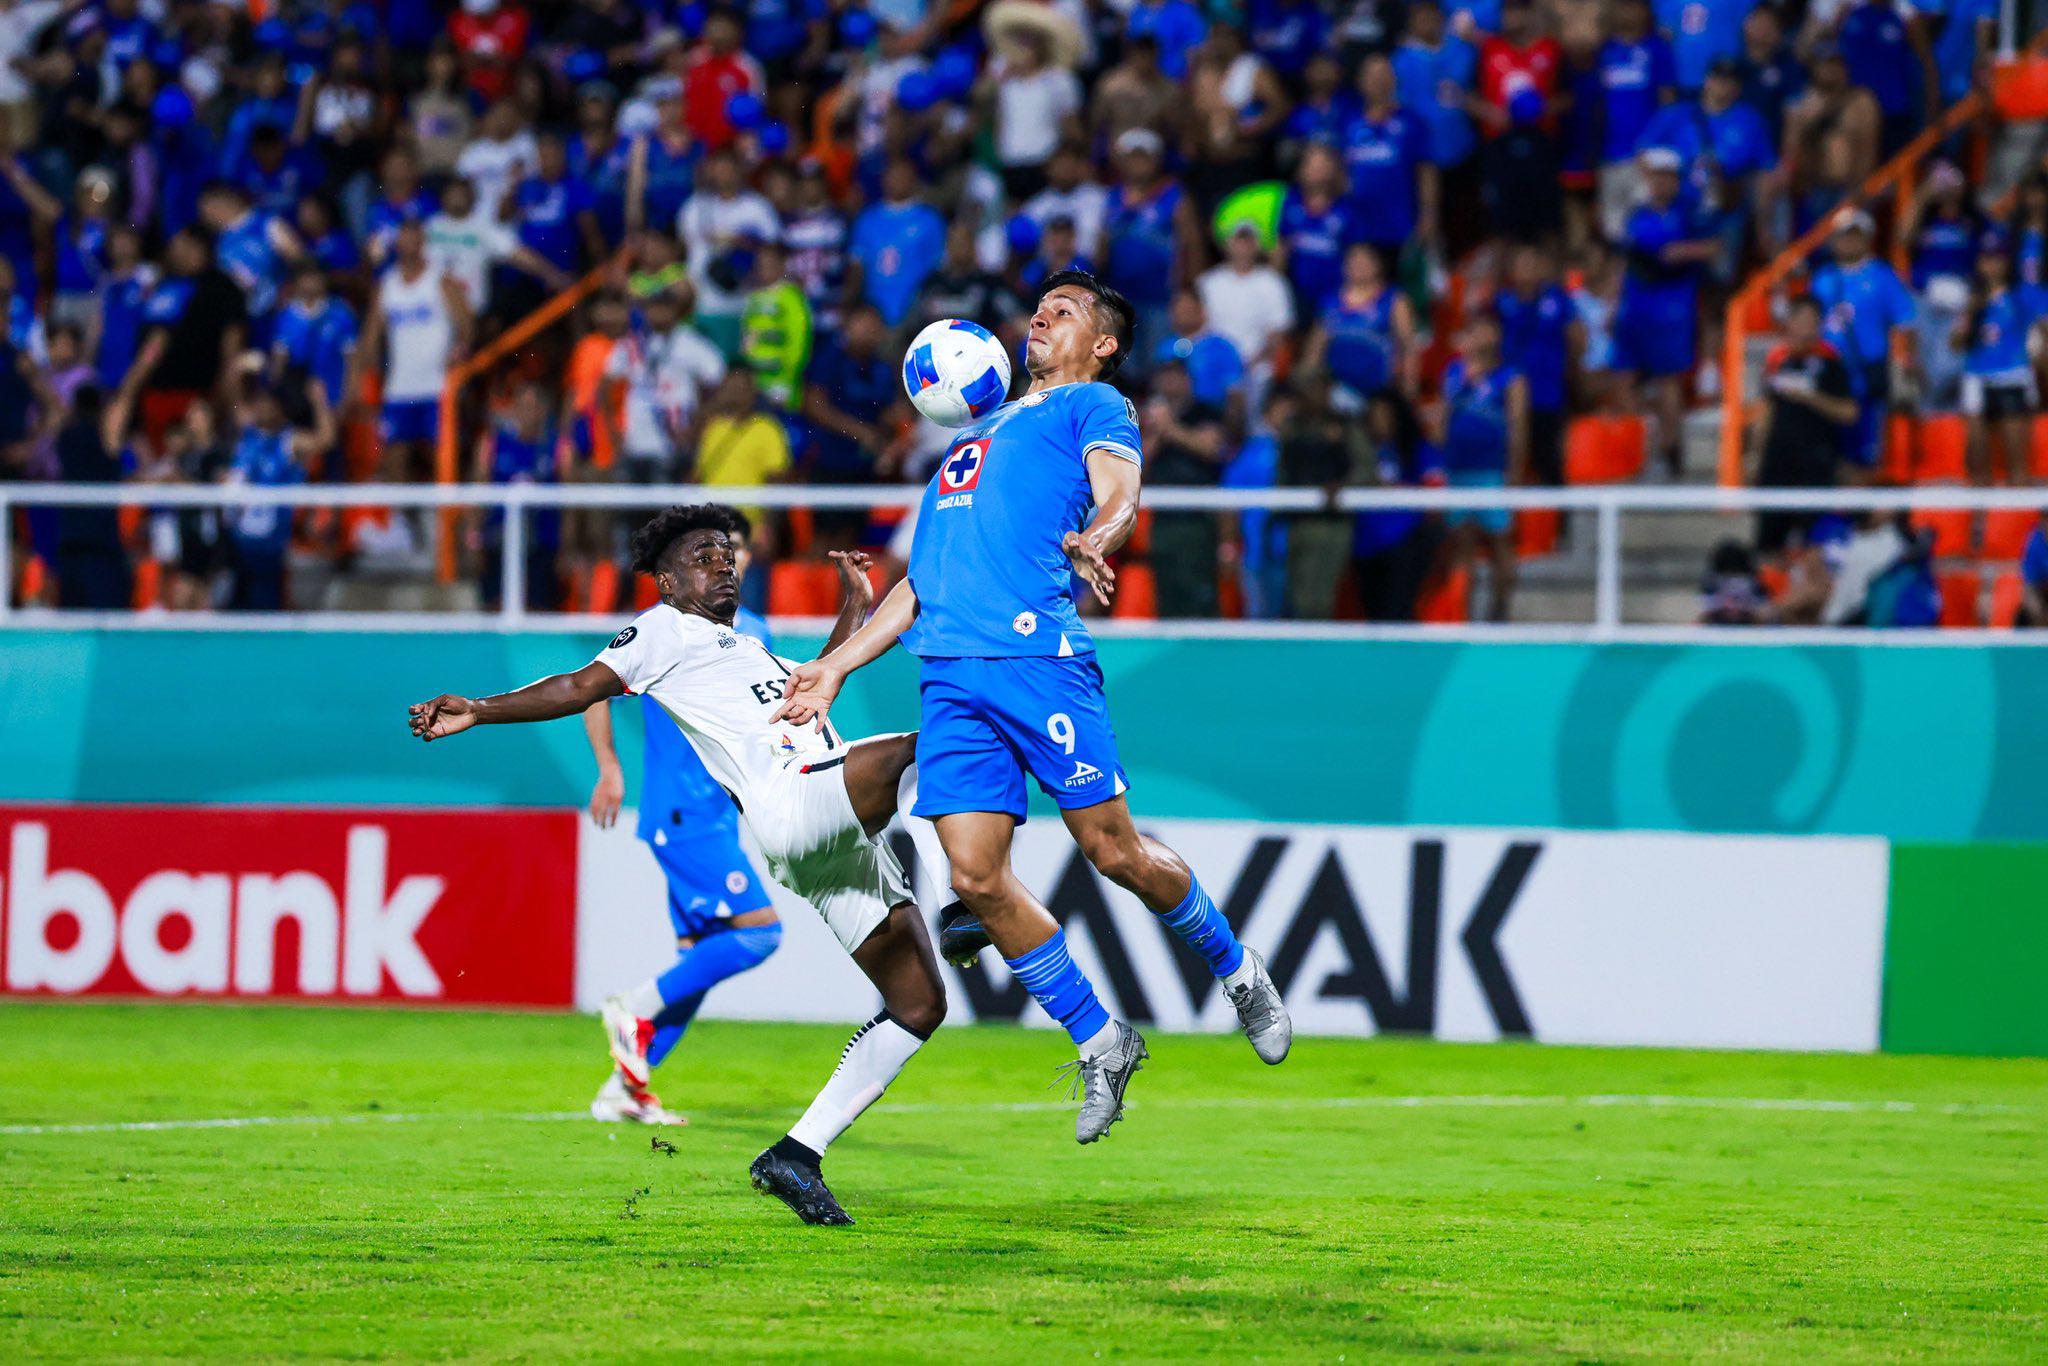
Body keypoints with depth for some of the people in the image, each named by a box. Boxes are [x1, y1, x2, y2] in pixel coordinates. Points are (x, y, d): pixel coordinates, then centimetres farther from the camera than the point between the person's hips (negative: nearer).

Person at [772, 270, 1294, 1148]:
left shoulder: (1094, 406, 13)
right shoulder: (976, 436, 32)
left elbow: (1119, 498, -8)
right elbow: (923, 585, 32)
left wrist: (1092, 542, -32)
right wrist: (837, 666, 24)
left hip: (1036, 651, -6)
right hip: (950, 673, 6)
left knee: (1113, 851, -9)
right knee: (976, 877, -6)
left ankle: (1235, 969, 16)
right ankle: (1098, 1043, 5)